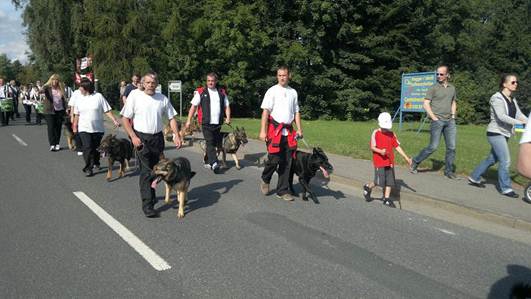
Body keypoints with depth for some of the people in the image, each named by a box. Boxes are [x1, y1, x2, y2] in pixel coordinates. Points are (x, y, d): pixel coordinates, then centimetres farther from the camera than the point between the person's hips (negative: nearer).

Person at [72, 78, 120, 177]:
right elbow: (77, 115, 13)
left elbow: (107, 110, -5)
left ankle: (95, 162, 35)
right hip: (84, 129, 1)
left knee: (96, 148, 11)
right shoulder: (79, 99, 5)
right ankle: (88, 168, -3)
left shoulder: (98, 96, -5)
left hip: (98, 129, -1)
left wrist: (114, 120, -13)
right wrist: (75, 126, 14)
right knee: (87, 148, -10)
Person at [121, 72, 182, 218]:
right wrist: (133, 137, -13)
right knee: (146, 171, -9)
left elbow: (171, 118, 10)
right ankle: (147, 205, -7)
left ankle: (151, 195, 35)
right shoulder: (135, 96, -5)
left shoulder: (163, 98, 4)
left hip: (158, 137, 4)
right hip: (141, 137, -4)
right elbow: (125, 119, -4)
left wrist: (177, 135, -2)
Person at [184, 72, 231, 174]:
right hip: (206, 123, -4)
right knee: (210, 143, -13)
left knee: (216, 143, 10)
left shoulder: (222, 93, 13)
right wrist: (189, 120, -4)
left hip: (218, 124, 4)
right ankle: (214, 163, -21)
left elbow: (227, 106, 15)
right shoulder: (201, 92, 3)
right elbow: (193, 106, 2)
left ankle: (207, 161, 27)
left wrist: (228, 117, -2)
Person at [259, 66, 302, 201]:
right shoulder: (272, 91, -1)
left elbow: (296, 112, 17)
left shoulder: (293, 92, 14)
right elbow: (265, 111, -7)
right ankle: (265, 180, 22)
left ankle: (282, 191, 14)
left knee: (286, 162, 5)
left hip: (288, 131, 4)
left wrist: (299, 129, 7)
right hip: (274, 129, -4)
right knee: (274, 159, -8)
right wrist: (263, 131, -14)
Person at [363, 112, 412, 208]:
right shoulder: (375, 133, -6)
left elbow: (397, 147, 8)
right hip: (379, 161, -5)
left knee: (389, 181, 5)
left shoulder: (391, 134, 7)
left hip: (390, 162, 5)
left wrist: (406, 158, 5)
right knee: (379, 181, -5)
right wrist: (380, 151, -25)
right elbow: (372, 147, -6)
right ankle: (368, 187, 24)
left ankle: (386, 199, 16)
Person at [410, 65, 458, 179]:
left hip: (449, 121, 5)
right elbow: (426, 104, -6)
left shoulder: (452, 88, 13)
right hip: (437, 121, -5)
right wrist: (434, 118, -11)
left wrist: (453, 116, 11)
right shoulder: (433, 88, -2)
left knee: (451, 147, 2)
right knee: (433, 147, -6)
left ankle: (448, 171, 15)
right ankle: (415, 162, 11)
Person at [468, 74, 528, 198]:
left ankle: (474, 178, 28)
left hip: (504, 134, 9)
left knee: (492, 159, 15)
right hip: (496, 133, -9)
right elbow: (501, 116, -26)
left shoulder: (512, 100, 12)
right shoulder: (497, 98, -14)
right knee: (505, 160, -8)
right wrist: (520, 123, -32)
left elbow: (519, 114, 2)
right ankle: (505, 188, 3)